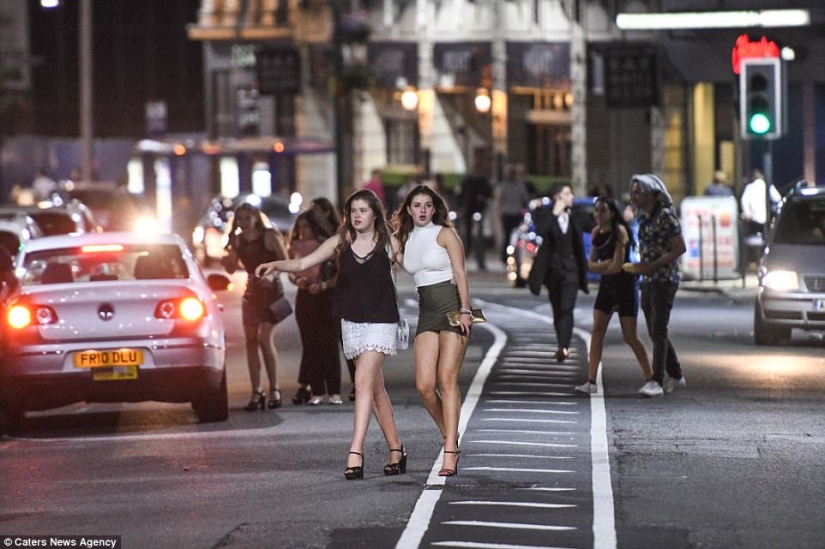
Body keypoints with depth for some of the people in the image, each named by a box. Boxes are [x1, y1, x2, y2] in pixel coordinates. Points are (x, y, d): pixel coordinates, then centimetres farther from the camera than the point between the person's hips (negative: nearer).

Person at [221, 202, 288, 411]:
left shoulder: (269, 236, -10)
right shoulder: (238, 240, 5)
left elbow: (285, 261, -9)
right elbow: (232, 268, 5)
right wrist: (225, 258, -16)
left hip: (270, 290, -6)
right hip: (251, 291, 6)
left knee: (265, 338, -15)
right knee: (251, 341, 2)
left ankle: (274, 390, -8)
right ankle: (256, 393, 7)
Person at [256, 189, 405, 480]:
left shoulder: (389, 244, -4)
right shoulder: (340, 242, 3)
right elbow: (304, 263, -1)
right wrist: (276, 265, -17)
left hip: (381, 321, -4)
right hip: (351, 322, 5)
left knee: (363, 381, -18)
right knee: (375, 387, 11)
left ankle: (355, 454, -22)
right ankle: (396, 451, 22)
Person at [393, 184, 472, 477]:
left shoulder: (445, 234, -1)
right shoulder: (406, 240, 15)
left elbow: (460, 273, -7)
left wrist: (465, 310, -16)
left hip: (452, 308, -5)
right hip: (426, 312, 5)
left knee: (447, 379, -12)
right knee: (424, 384, -7)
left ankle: (450, 453, -12)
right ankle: (451, 439, 15)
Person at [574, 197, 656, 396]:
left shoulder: (619, 231, -17)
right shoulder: (595, 232, 5)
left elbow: (616, 266, -21)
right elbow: (592, 264, 6)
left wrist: (599, 266, -5)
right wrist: (608, 264, -13)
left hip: (625, 284, -7)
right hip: (606, 285, 7)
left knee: (630, 337, -5)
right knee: (597, 331, -4)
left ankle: (650, 379, 8)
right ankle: (592, 382, -4)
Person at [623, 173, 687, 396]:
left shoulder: (665, 216, -13)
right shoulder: (644, 217, 12)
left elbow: (680, 248, -16)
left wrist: (652, 266, -21)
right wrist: (639, 266, 5)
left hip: (664, 280, -9)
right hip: (648, 281, 9)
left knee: (658, 331, -10)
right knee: (654, 332, 12)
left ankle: (657, 381, -10)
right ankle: (675, 375, 24)